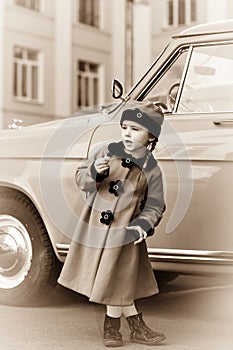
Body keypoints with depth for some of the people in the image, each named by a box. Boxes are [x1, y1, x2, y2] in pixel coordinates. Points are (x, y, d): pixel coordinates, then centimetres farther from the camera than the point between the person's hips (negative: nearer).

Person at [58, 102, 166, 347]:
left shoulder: (151, 170, -5)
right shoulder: (106, 152, -2)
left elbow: (155, 205, 0)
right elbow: (80, 178, 2)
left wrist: (144, 224, -17)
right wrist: (94, 172, -19)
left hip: (124, 234, -1)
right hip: (93, 227, 2)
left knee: (117, 280, 7)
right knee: (113, 281, 8)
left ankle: (112, 326, 28)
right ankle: (137, 326, 22)